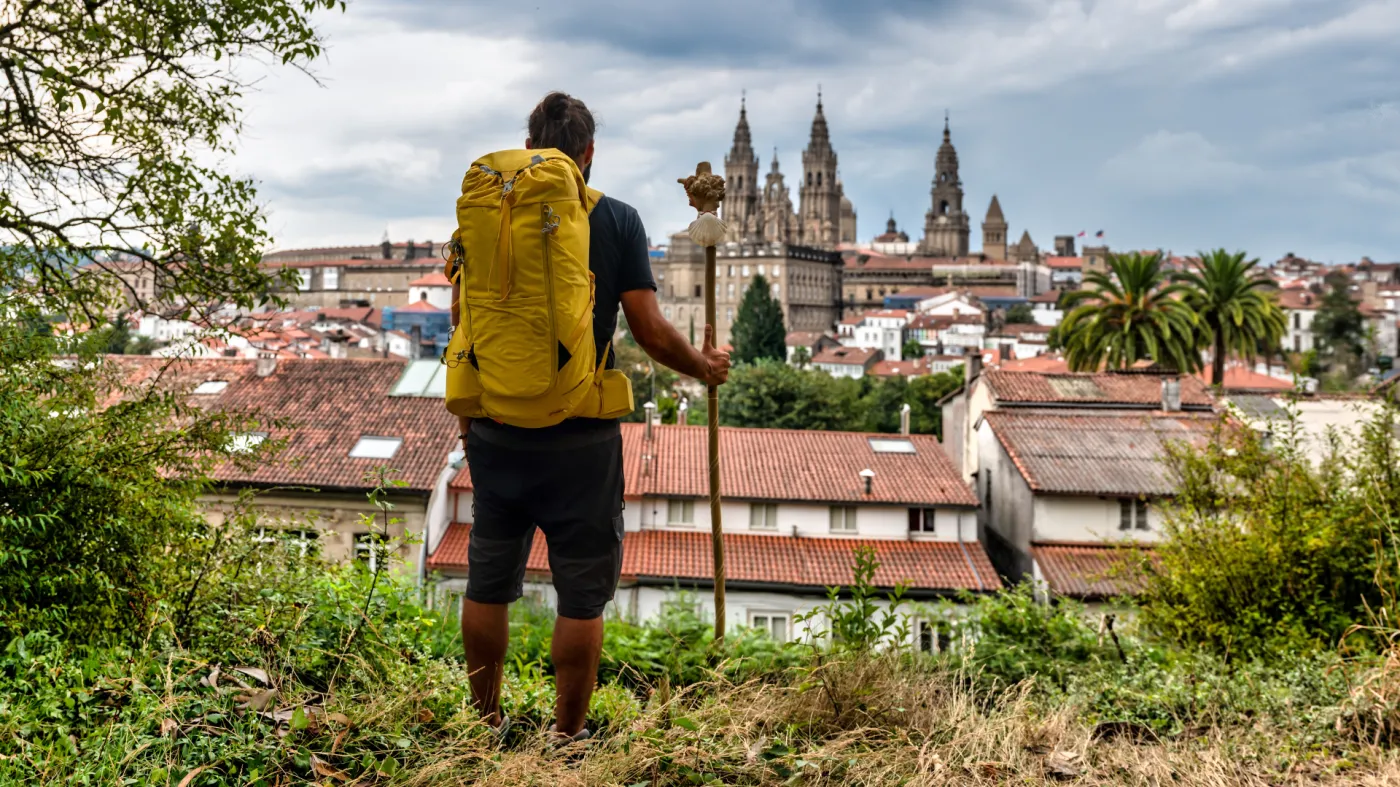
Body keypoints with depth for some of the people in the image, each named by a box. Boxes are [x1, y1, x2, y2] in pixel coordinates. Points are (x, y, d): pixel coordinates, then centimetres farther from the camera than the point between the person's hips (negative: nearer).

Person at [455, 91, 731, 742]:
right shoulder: (617, 221, -5)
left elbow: (462, 324, 6)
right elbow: (650, 331, -8)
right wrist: (704, 366, 11)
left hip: (497, 434, 3)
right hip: (581, 438, -3)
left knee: (488, 583, 16)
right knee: (582, 593, 8)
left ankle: (486, 728, 28)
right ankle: (567, 739, 16)